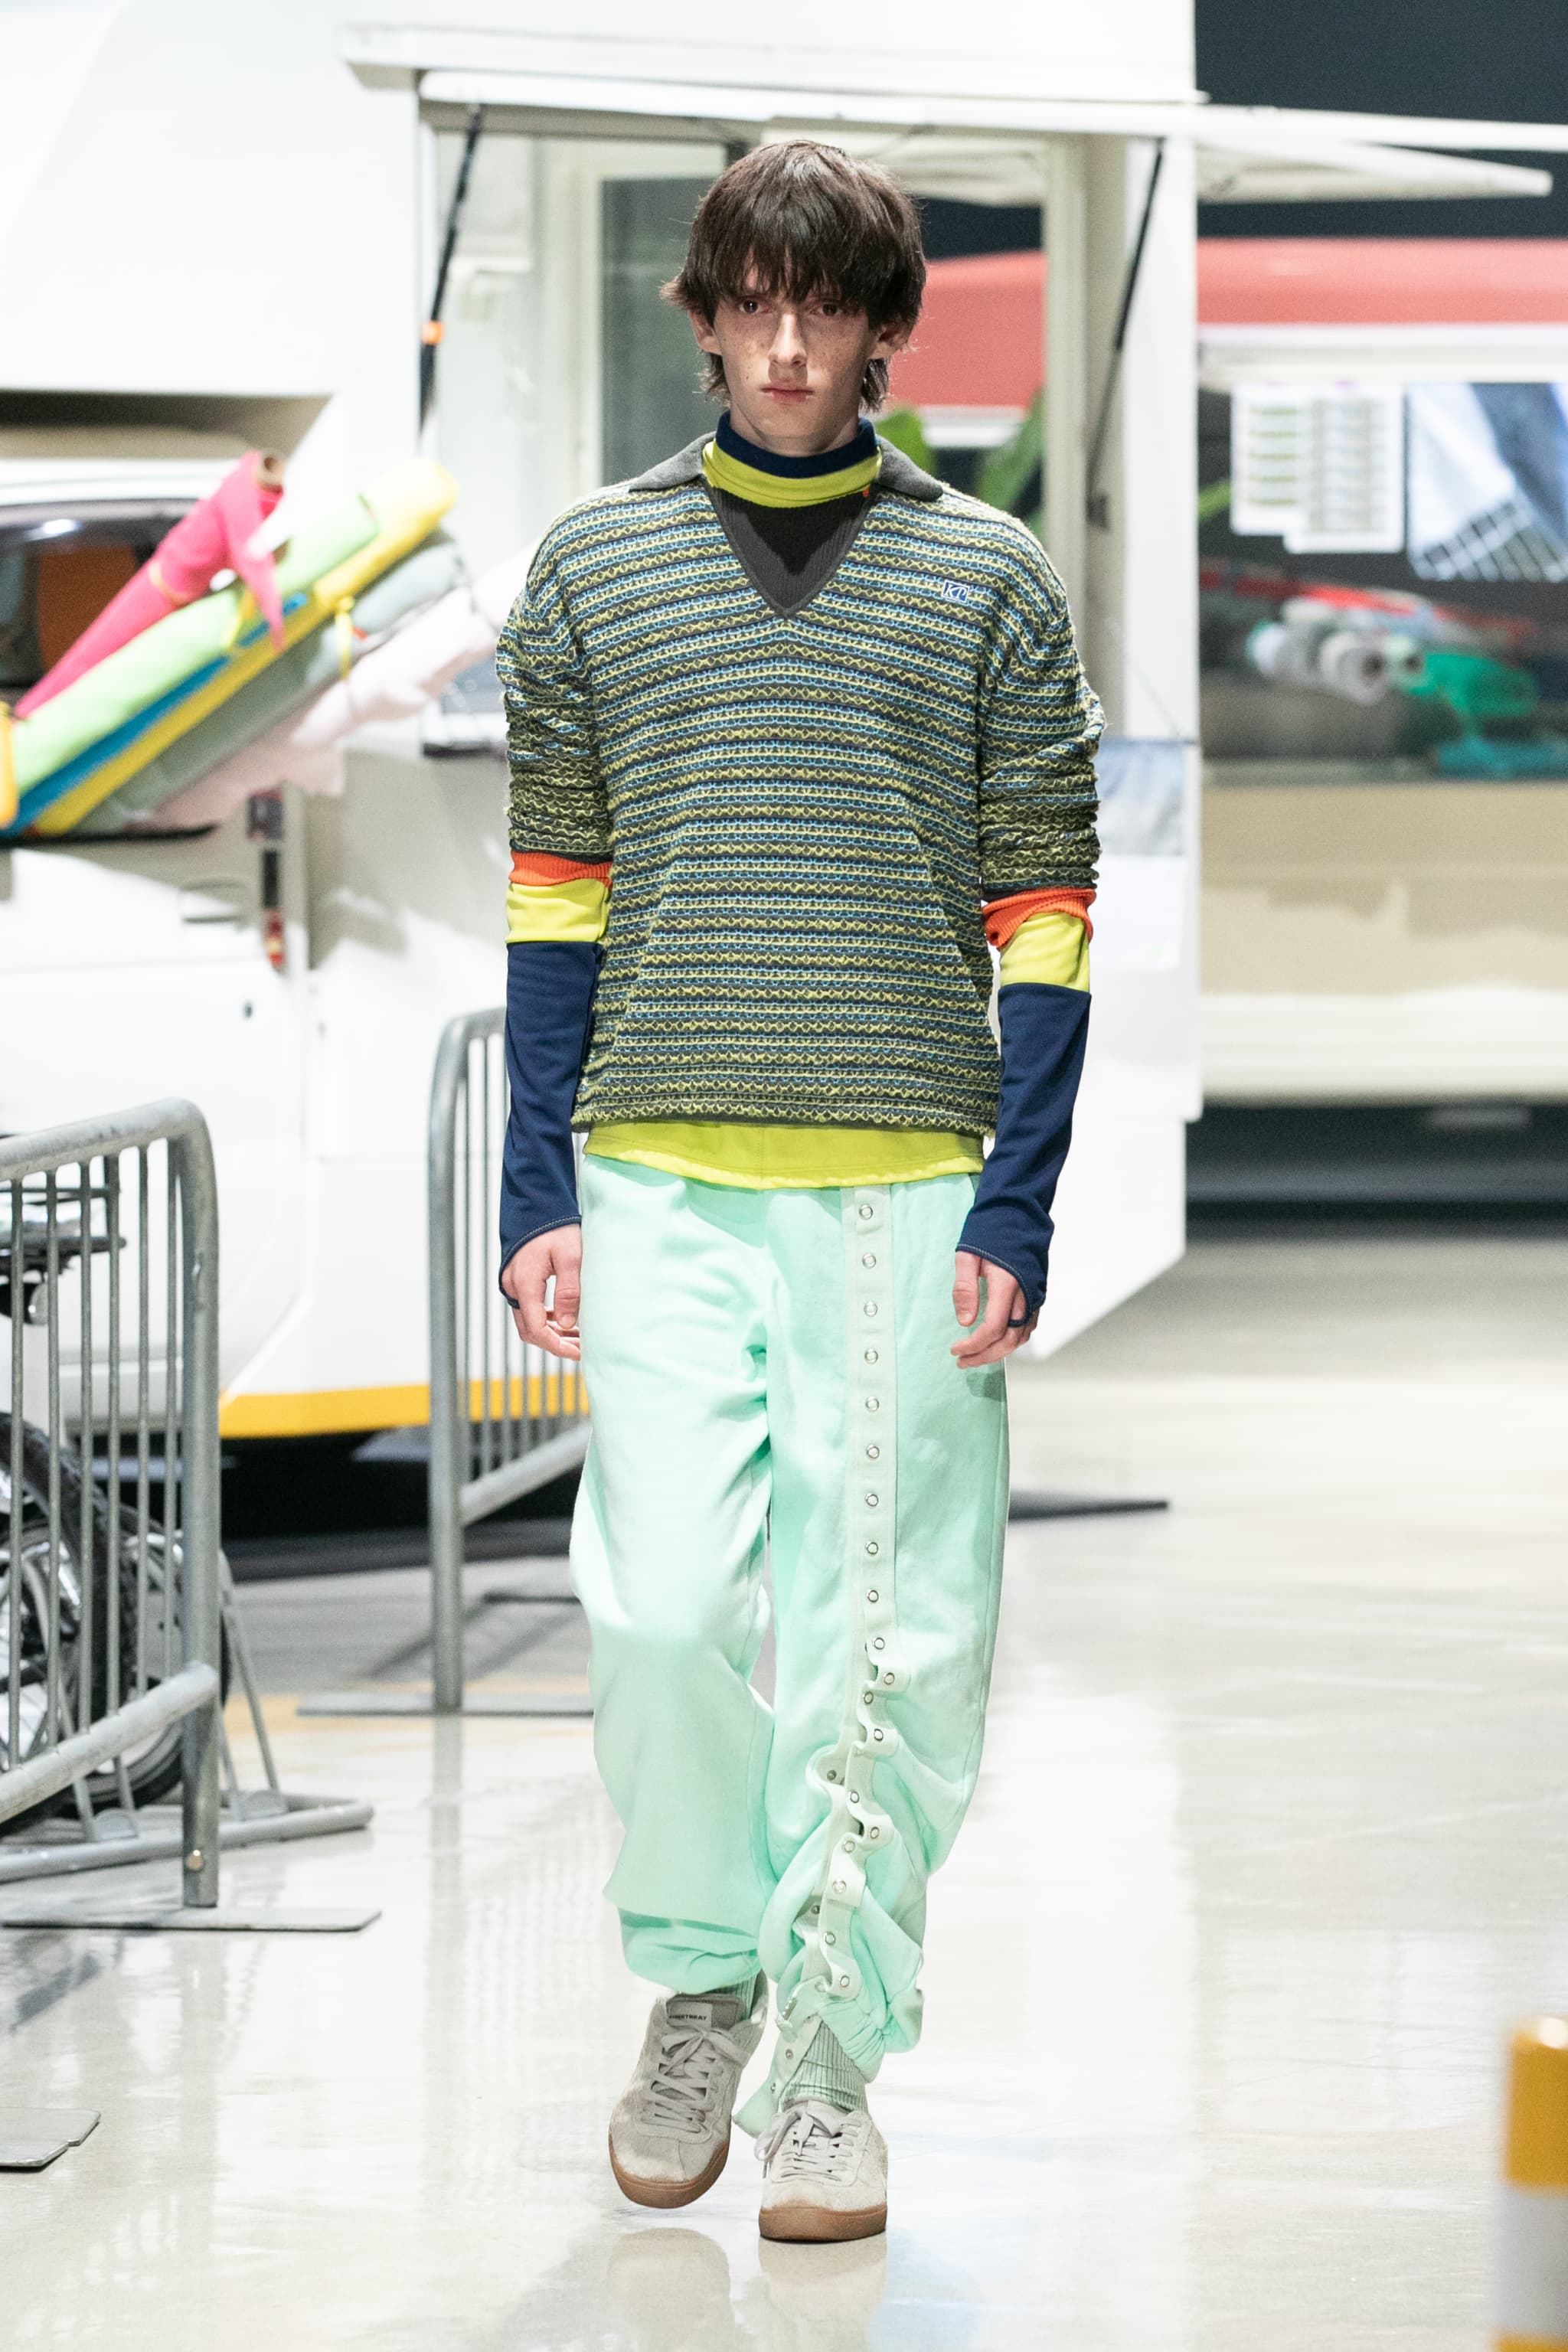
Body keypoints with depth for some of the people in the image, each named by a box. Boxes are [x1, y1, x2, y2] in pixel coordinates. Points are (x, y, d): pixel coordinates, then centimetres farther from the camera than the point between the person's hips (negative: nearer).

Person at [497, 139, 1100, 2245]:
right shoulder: (596, 567, 8)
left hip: (907, 1182, -1)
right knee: (667, 1607, -8)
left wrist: (1018, 1206, -3)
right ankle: (698, 1987, 14)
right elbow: (555, 889, 11)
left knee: (882, 1645, -1)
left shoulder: (987, 580, 4)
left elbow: (1044, 910, 4)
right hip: (661, 1180, 1)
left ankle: (829, 2064, 8)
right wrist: (540, 1185, 4)